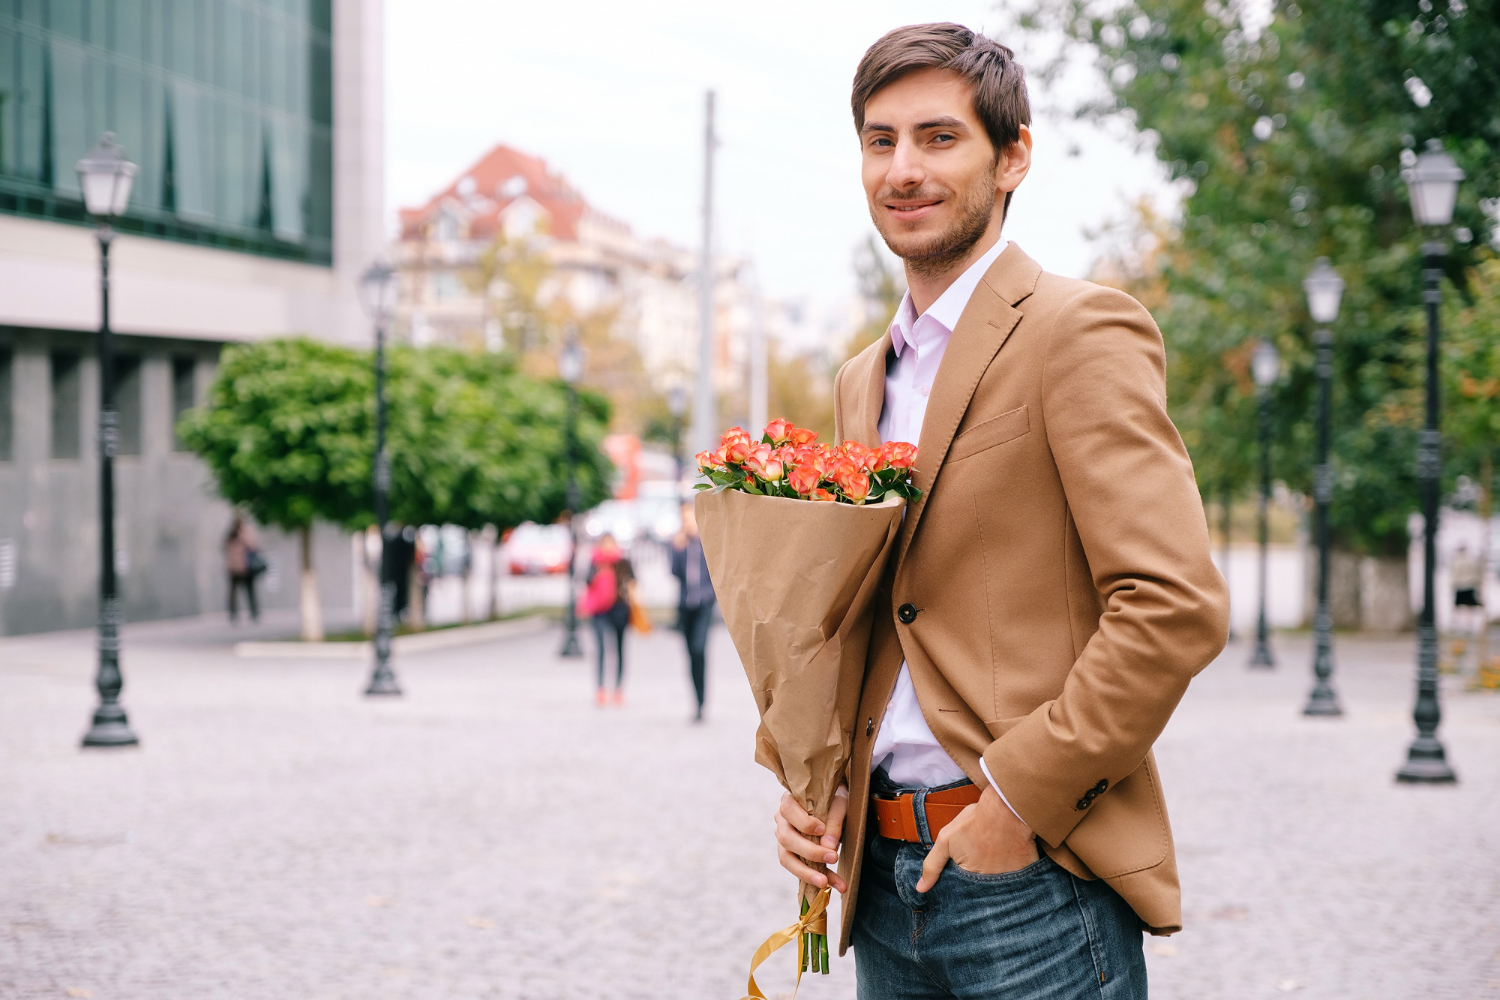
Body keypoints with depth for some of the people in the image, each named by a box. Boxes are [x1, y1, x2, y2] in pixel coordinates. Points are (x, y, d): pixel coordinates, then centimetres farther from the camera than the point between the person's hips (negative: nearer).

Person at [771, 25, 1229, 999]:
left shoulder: (1082, 331, -8)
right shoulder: (864, 380, 16)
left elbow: (1178, 606, -17)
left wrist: (1020, 796, -16)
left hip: (1034, 883, -7)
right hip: (886, 880, 7)